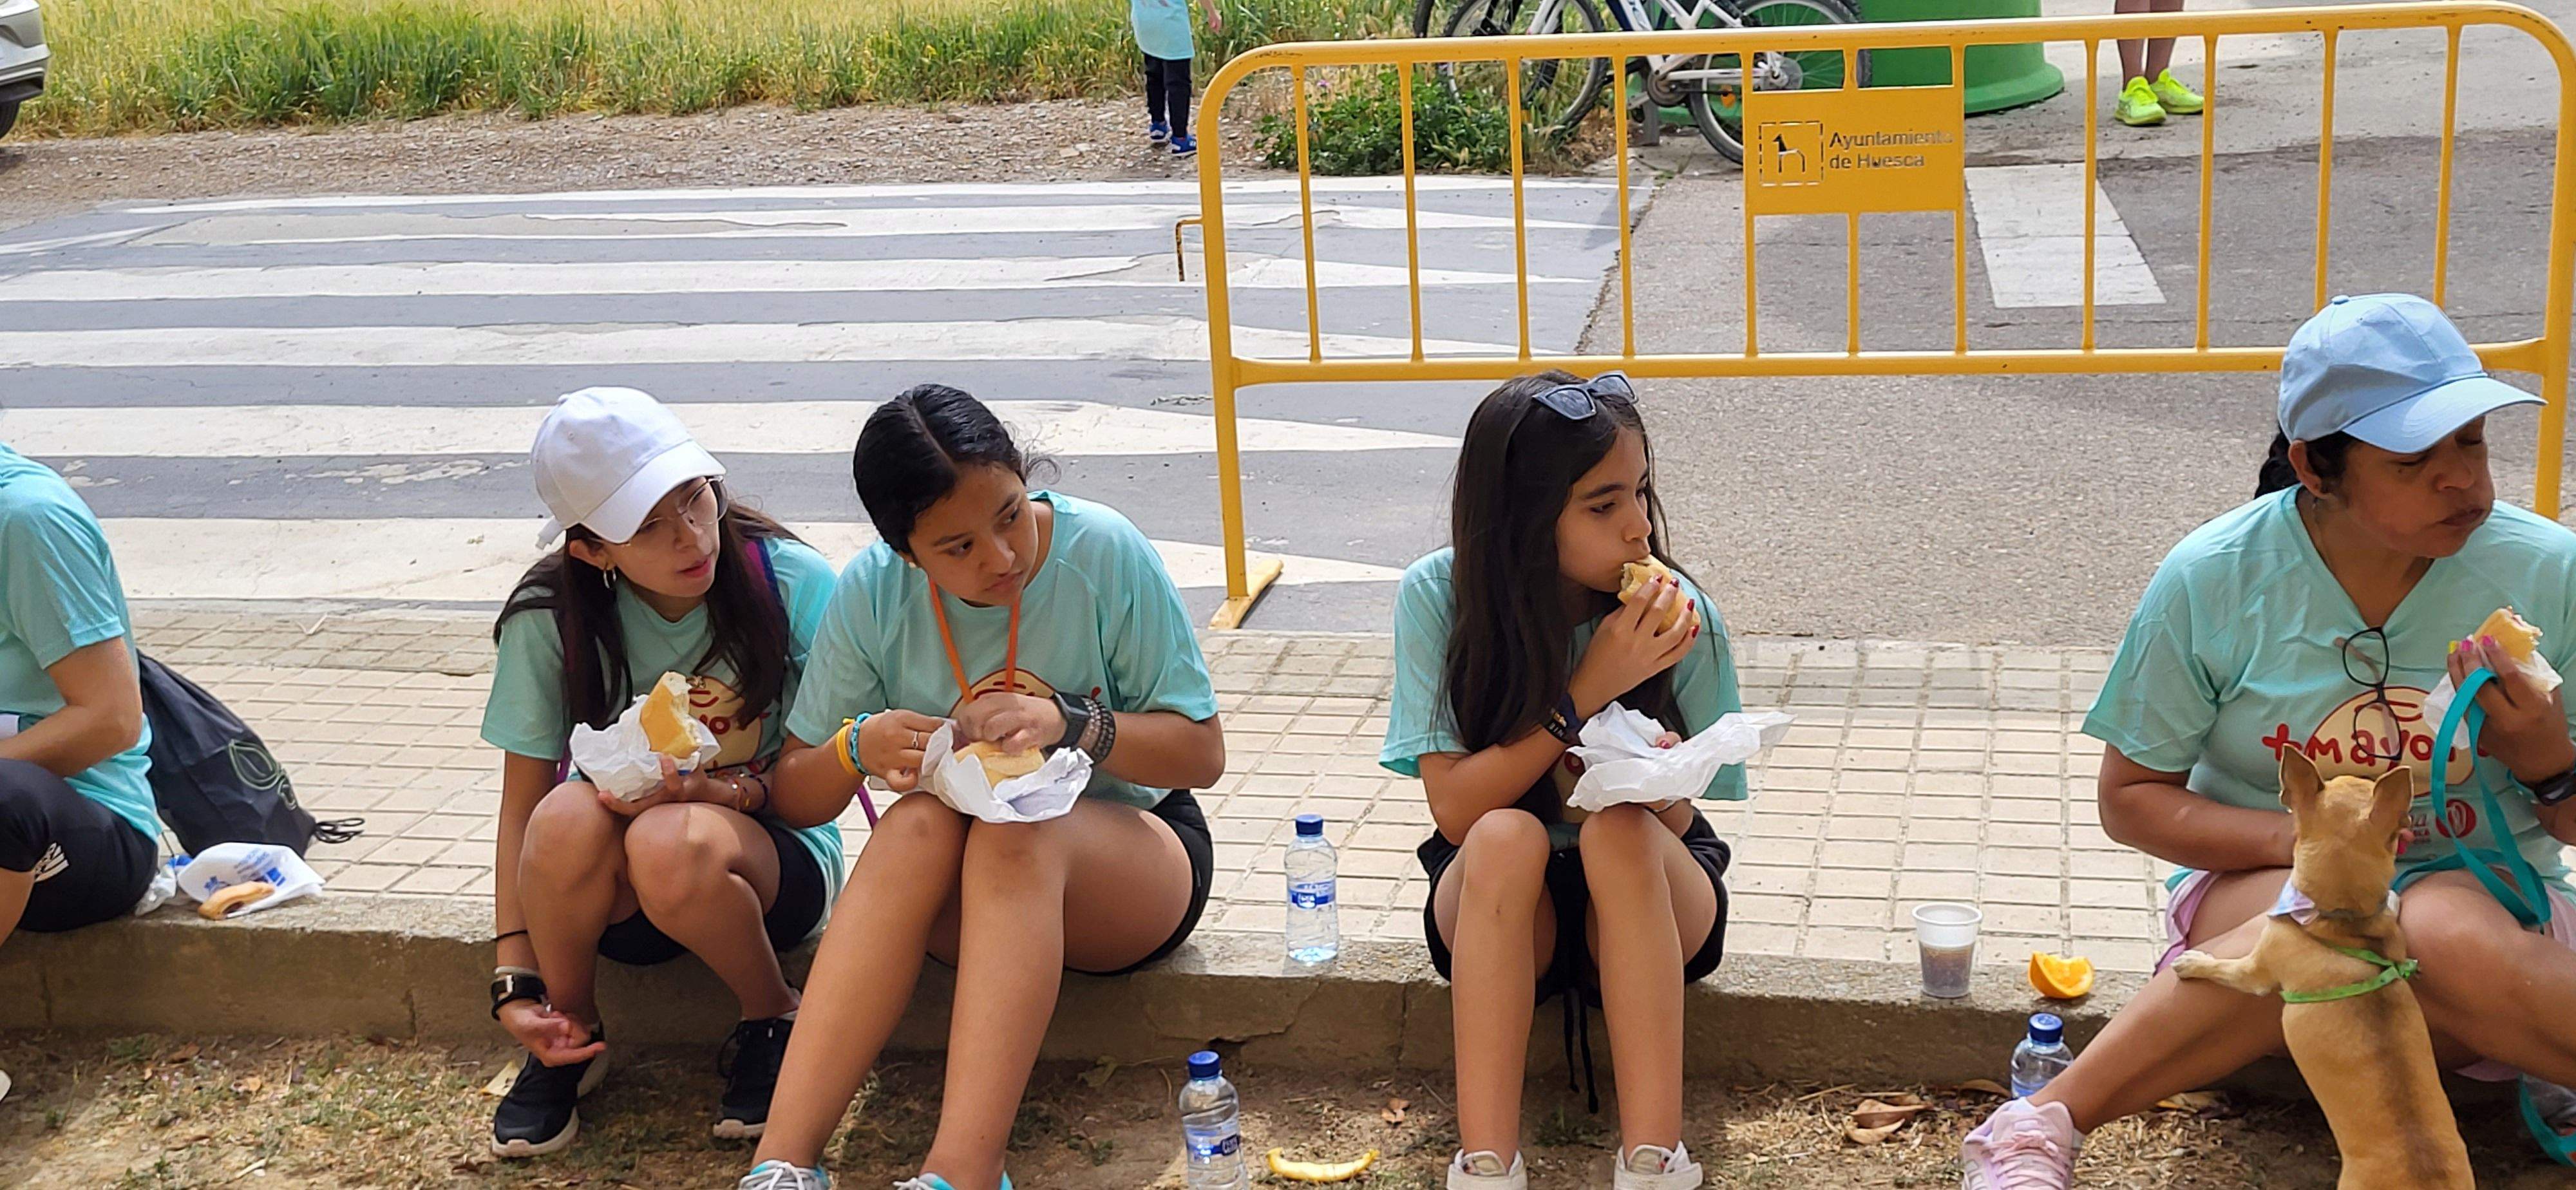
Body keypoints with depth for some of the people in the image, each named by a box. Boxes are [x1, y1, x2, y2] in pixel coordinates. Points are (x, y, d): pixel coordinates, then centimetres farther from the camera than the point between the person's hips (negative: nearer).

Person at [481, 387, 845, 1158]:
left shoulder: (794, 583, -14)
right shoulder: (552, 620, -10)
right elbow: (522, 808, -6)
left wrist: (712, 791, -27)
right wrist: (515, 982, -14)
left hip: (770, 854, -2)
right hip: (608, 894, 2)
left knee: (672, 843, -37)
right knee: (570, 814, -34)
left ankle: (773, 1017, -6)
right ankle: (569, 1037, -5)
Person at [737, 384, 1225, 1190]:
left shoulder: (1105, 553, -15)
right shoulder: (872, 594, -9)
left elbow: (1202, 753, -11)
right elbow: (794, 798, -2)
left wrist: (1070, 723, -28)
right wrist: (858, 748, -25)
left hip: (1127, 859, -2)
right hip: (961, 897, 2)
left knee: (1015, 834, -34)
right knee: (918, 822, -32)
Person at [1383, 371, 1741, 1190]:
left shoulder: (1679, 616, -13)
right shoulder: (1439, 598, -14)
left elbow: (1674, 822, -8)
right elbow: (1457, 809, -18)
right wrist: (1587, 691, -26)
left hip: (1646, 901, 0)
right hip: (1497, 904, 0)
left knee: (1619, 831, -33)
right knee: (1507, 837, -33)